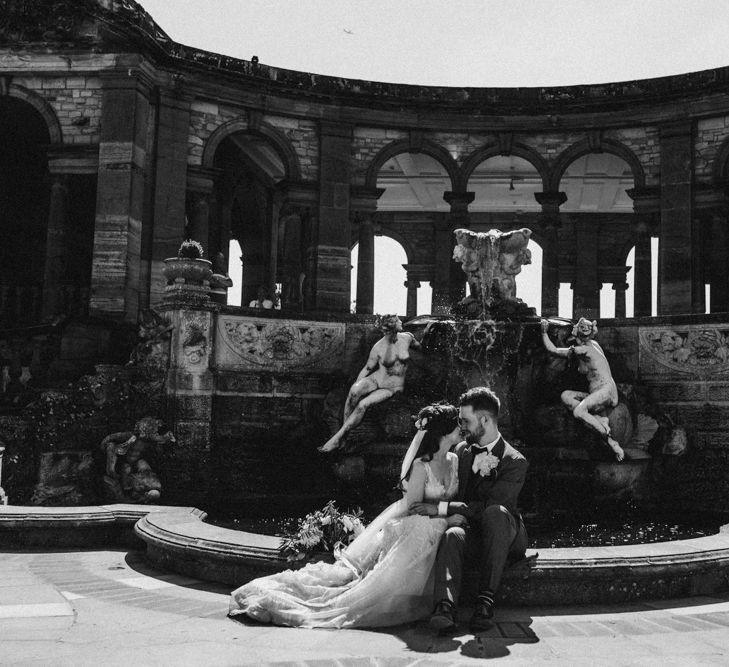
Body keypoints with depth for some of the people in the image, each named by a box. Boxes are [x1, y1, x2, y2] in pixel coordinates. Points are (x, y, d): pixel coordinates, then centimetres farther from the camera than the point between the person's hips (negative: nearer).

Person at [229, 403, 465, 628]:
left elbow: (456, 499, 13)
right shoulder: (421, 465, -17)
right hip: (410, 530, -7)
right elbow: (413, 508, -18)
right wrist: (445, 519, -19)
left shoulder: (454, 460, 5)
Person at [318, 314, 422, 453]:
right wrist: (356, 385, -3)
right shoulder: (378, 347, -6)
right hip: (376, 379, 1)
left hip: (392, 388, -1)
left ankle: (337, 439, -23)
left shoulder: (407, 337, -4)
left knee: (363, 405, -26)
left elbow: (418, 347, 21)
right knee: (354, 391, -34)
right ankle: (344, 425, -23)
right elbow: (367, 368, 4)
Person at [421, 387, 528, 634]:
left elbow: (488, 506, -21)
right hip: (471, 530, 4)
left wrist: (441, 508, -23)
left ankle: (487, 597, -35)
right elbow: (452, 491, 16)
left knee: (495, 512, -38)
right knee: (451, 536, -32)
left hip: (504, 538, -3)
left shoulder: (515, 462, -11)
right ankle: (445, 606, -52)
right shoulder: (462, 450, 8)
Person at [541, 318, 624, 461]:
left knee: (578, 412, -31)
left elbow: (552, 350, -2)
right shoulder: (593, 344, 14)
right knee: (566, 396, -3)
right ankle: (600, 420, -14)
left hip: (606, 392, -10)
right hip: (597, 395, 10)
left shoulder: (583, 350, -10)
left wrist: (544, 332, 10)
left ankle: (611, 442, -25)